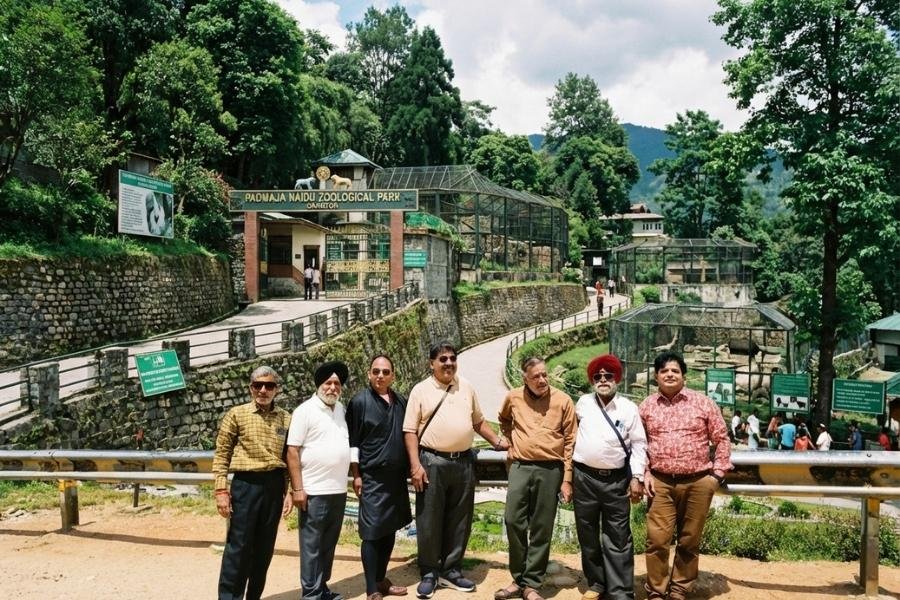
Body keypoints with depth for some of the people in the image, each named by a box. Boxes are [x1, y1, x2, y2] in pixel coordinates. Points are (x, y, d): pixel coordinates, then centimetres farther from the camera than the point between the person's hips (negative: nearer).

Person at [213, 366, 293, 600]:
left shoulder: (286, 418, 6)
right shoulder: (237, 414, -2)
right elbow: (221, 454, -1)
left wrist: (289, 491, 5)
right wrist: (221, 490, -7)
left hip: (274, 486, 3)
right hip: (246, 484, -3)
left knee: (265, 547, 11)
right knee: (239, 546, 0)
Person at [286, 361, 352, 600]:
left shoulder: (341, 409, 11)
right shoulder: (305, 410, -8)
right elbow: (292, 451, -11)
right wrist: (297, 488, -15)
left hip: (339, 490, 6)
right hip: (314, 491, -6)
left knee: (328, 544, 14)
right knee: (312, 545, 1)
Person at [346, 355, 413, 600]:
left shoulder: (401, 401, 8)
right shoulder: (359, 402, -7)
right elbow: (352, 441, -7)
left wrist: (410, 467, 14)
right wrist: (356, 475, -9)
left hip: (397, 477, 6)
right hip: (373, 478, -6)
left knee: (390, 530, 13)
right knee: (372, 534, -2)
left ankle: (381, 580, 26)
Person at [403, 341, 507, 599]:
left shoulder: (467, 388, 10)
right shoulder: (420, 390, -2)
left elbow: (478, 422, 19)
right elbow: (410, 431, -5)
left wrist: (497, 441, 7)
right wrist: (415, 465, -12)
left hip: (464, 462, 4)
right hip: (432, 462, -4)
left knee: (459, 520, 10)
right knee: (429, 521, 3)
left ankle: (450, 570, 23)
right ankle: (429, 573, 16)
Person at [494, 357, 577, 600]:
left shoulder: (563, 400, -4)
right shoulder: (513, 397, 3)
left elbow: (570, 442, -2)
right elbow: (504, 419, 28)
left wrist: (567, 479, -5)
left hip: (550, 470, -2)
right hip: (520, 467, 2)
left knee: (541, 529, 4)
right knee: (513, 522, 0)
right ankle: (518, 580, 15)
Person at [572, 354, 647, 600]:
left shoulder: (629, 408, -1)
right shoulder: (583, 403, 5)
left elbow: (639, 445, -1)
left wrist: (637, 478, -7)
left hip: (617, 480, -2)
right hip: (585, 477, 2)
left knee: (618, 538, 1)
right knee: (587, 535, 11)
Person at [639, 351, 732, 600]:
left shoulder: (702, 402, 1)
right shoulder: (646, 406, 6)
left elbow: (722, 439, 5)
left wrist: (717, 473, 0)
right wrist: (645, 473, 1)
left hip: (698, 482, 0)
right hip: (660, 483, 0)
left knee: (689, 540, 9)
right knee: (657, 539, -3)